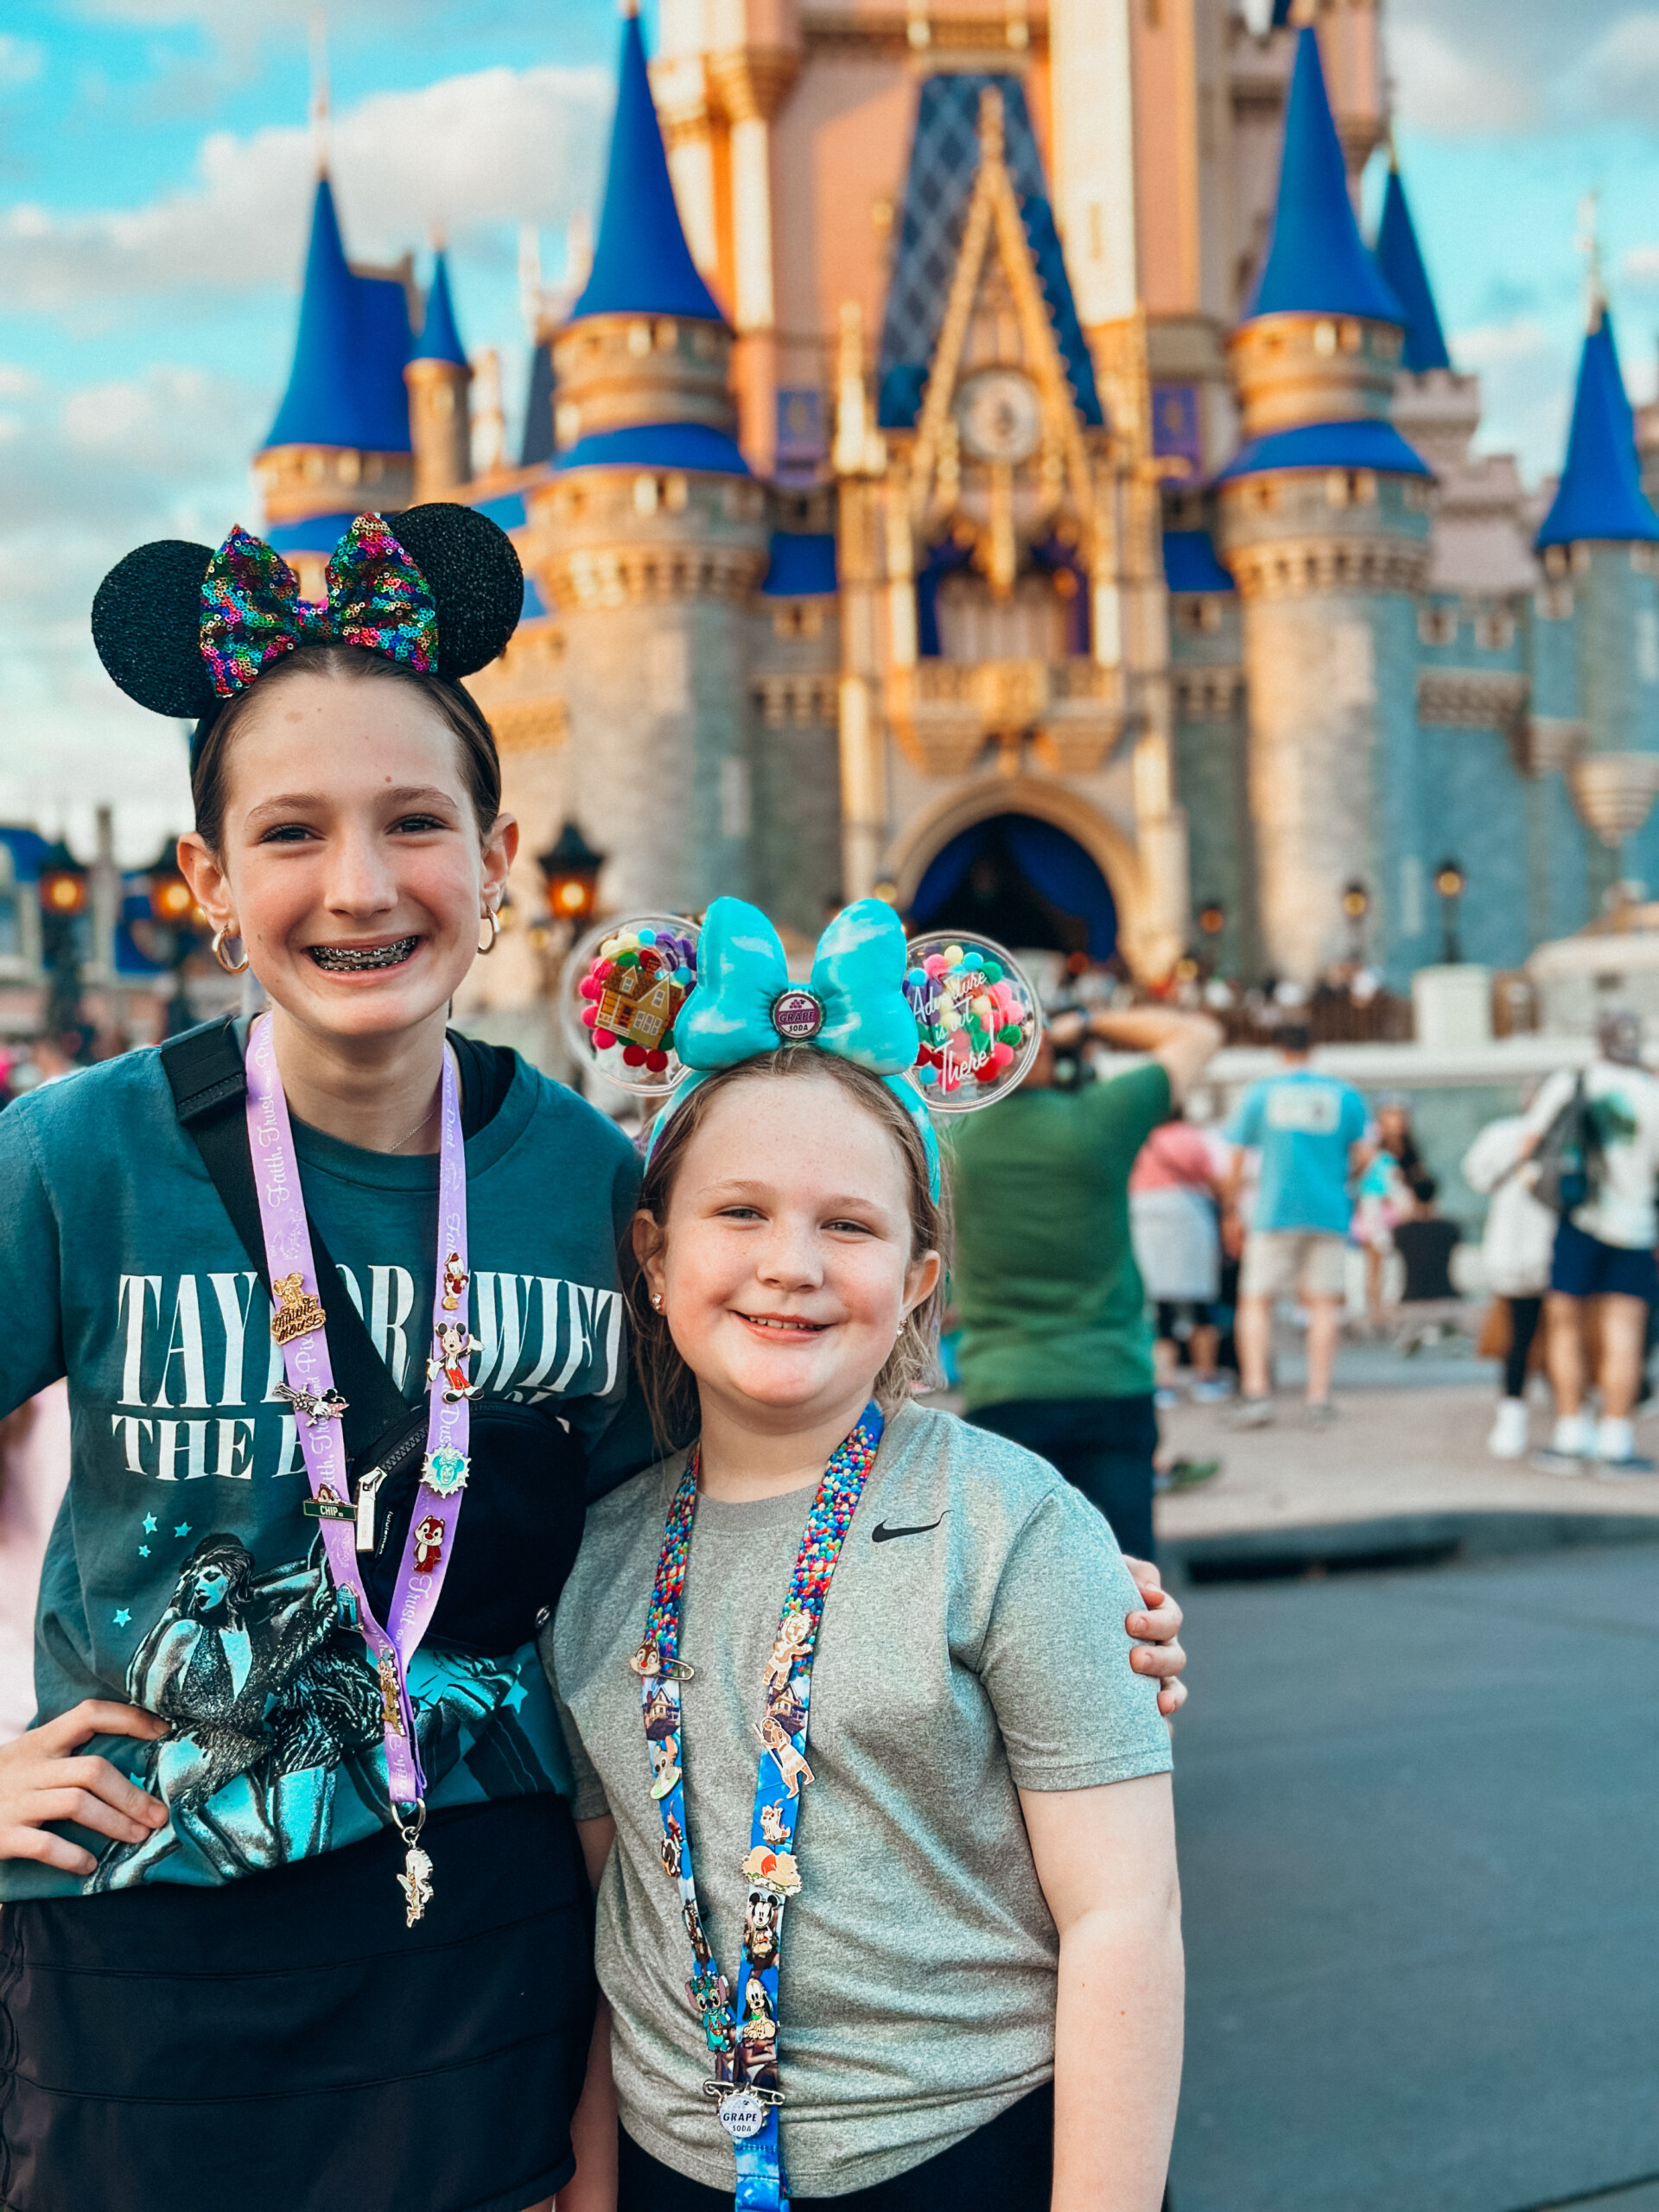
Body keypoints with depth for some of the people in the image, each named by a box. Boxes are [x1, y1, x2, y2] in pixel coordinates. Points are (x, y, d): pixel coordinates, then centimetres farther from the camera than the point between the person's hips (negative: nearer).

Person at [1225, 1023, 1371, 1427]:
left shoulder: (1260, 1093, 4)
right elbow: (1360, 1158, 3)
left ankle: (1256, 1391, -8)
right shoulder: (1345, 1095, 6)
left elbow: (1236, 1157, 6)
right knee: (1323, 1303, 4)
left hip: (1274, 1212, -1)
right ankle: (1319, 1396, 0)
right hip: (1328, 1212, 1)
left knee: (1255, 1302, 4)